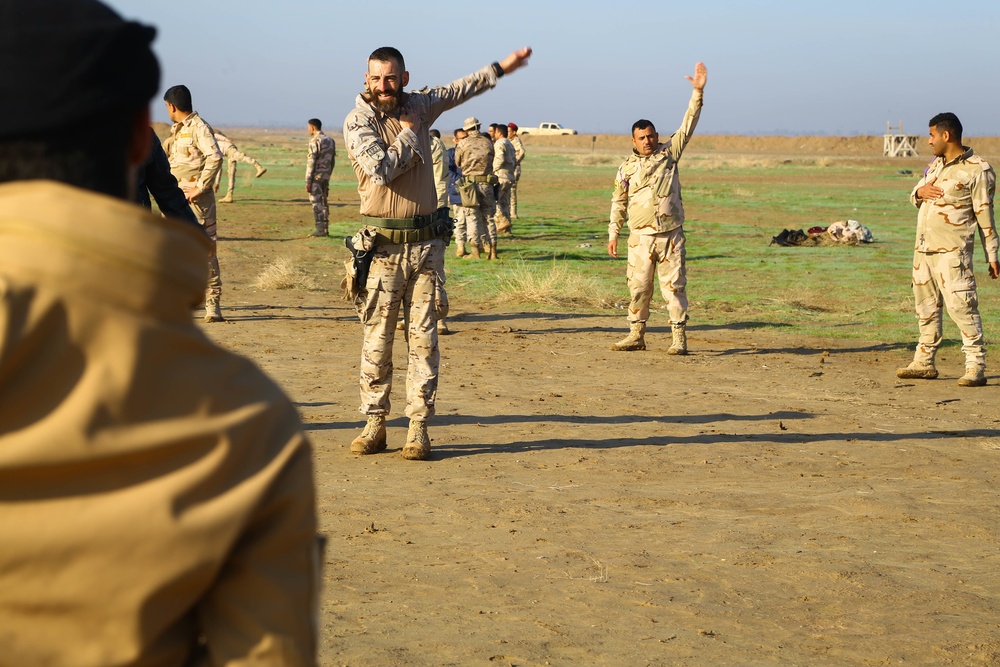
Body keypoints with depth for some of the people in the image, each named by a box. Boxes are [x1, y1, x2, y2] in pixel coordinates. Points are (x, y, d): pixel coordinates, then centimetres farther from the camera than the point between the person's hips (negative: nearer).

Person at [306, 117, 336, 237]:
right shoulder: (330, 140, 13)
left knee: (316, 203, -6)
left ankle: (320, 229, -9)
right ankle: (325, 228, 15)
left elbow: (311, 161, -16)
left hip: (316, 176, -8)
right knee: (324, 202, 13)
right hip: (326, 176, 8)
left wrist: (308, 181, -15)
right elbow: (333, 160, 15)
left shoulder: (315, 141, -12)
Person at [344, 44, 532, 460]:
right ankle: (374, 426, 6)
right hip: (383, 246, -3)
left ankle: (418, 429, 3)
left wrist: (500, 68, 32)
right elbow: (381, 170, -19)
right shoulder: (357, 122, -5)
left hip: (426, 242, 4)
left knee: (424, 337, 1)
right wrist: (409, 133, -6)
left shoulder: (417, 106, 10)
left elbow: (458, 90, 27)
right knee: (377, 339, -1)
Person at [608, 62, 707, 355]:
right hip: (640, 237, 2)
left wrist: (698, 92, -9)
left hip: (670, 236, -1)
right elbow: (618, 203, 14)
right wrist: (613, 233, 9)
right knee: (638, 288, 5)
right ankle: (636, 335, 14)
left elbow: (688, 125, 0)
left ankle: (679, 338, 0)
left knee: (674, 286, -2)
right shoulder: (626, 168, 8)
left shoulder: (669, 153, 6)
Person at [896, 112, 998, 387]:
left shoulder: (977, 170, -7)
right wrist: (920, 192, 0)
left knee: (961, 306, -12)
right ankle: (924, 362, 21)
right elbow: (914, 196, 25)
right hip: (923, 248, 8)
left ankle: (976, 367, -11)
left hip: (951, 251, -8)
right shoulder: (935, 165, 17)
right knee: (926, 306, 12)